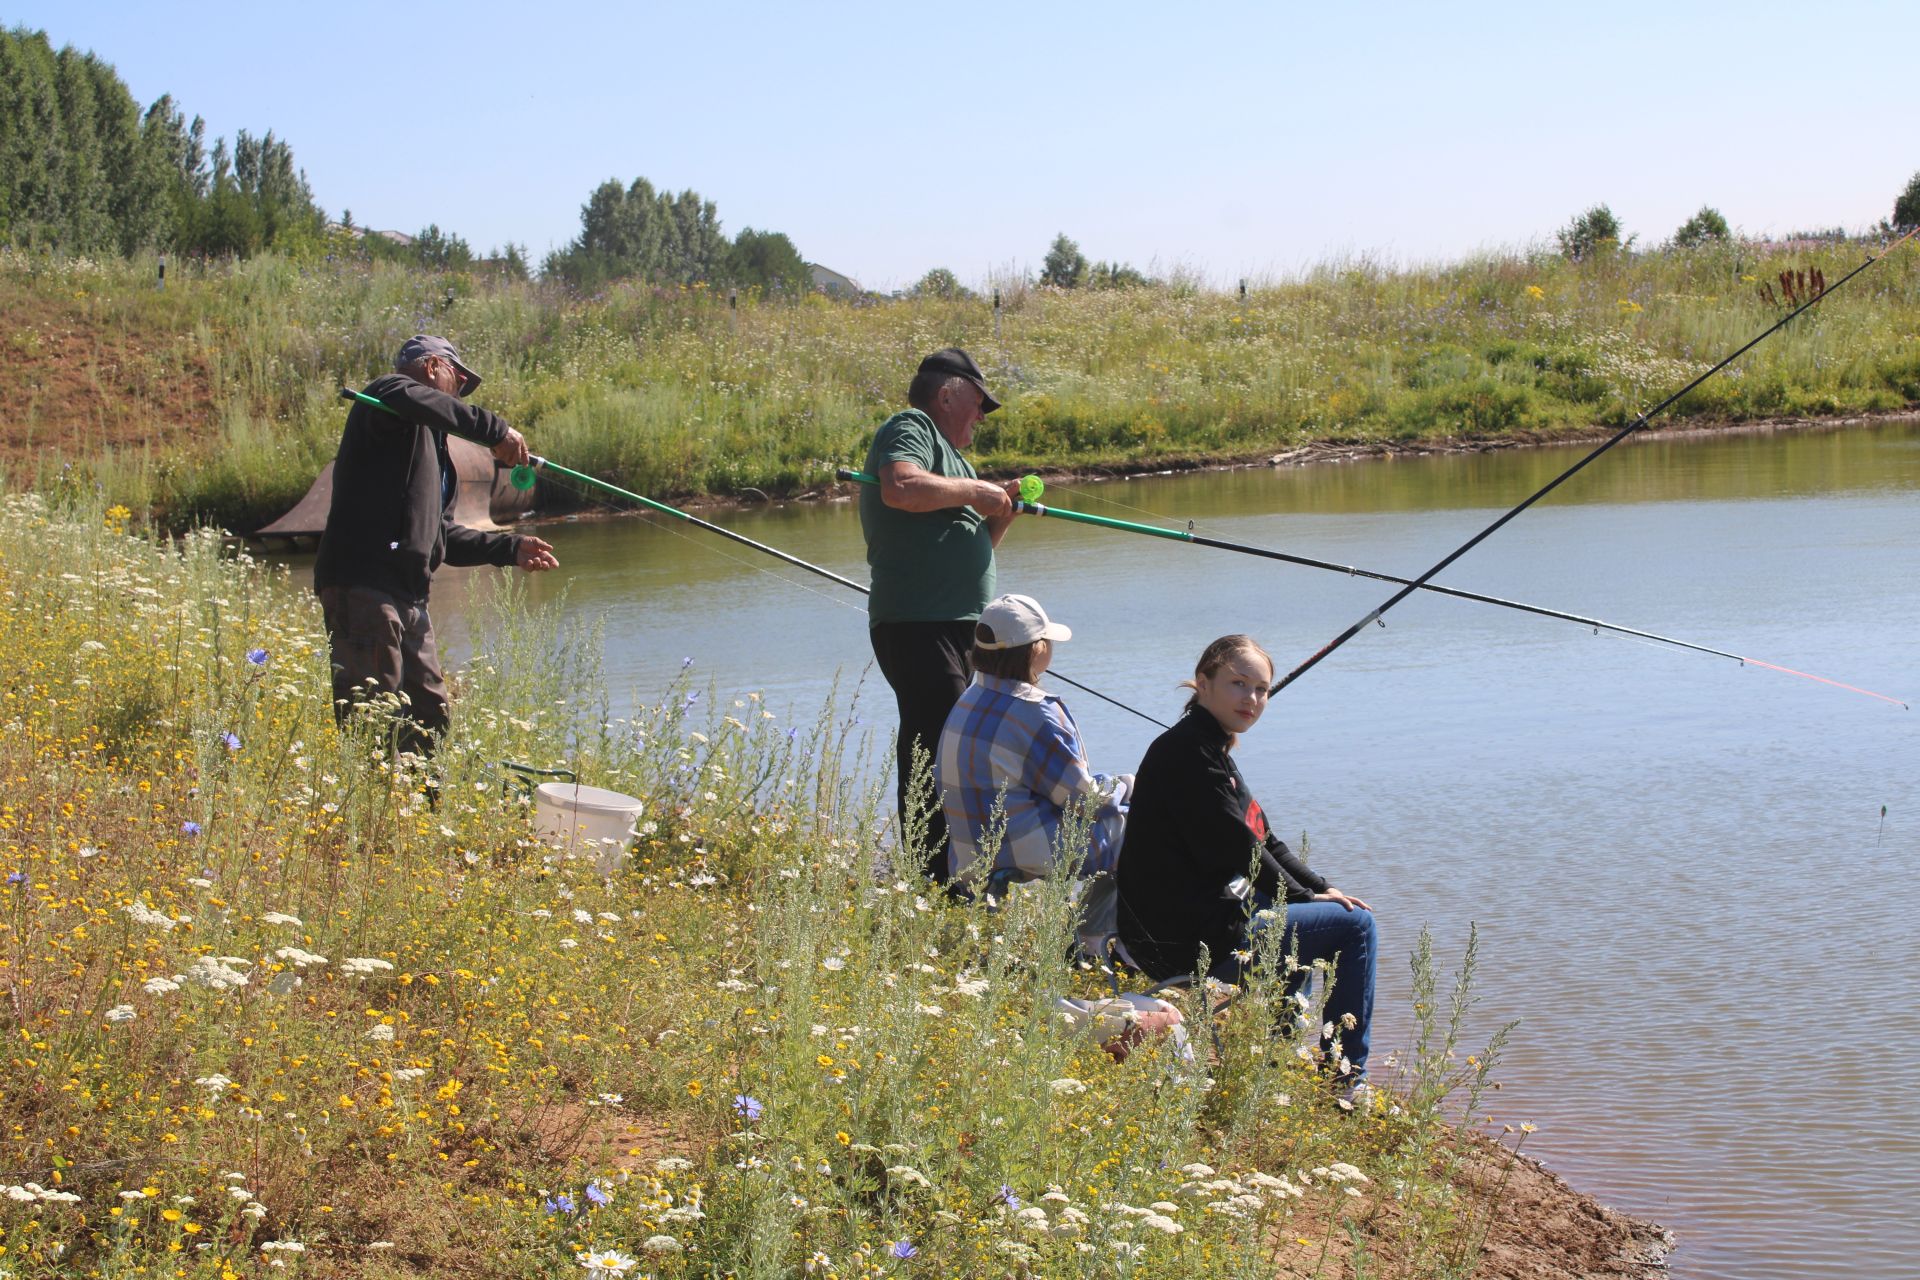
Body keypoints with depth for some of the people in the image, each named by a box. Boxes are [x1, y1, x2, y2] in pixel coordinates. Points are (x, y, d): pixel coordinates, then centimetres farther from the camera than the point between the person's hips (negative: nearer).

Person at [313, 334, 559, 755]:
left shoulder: (433, 446, 30)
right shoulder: (389, 392, 2)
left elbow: (441, 536, 31)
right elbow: (410, 400, -26)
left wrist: (509, 548, 20)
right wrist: (495, 429, -27)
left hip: (409, 598, 10)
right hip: (363, 584, -10)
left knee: (431, 711, 12)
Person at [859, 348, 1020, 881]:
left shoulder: (948, 452, 26)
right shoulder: (910, 428, -4)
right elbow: (901, 488, -26)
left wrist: (1000, 515, 14)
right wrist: (973, 490, -15)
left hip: (956, 629, 11)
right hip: (918, 629, -11)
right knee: (938, 753, -14)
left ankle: (949, 879, 20)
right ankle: (936, 883, -15)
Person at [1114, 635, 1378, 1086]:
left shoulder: (1210, 749, 15)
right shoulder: (1189, 751, -17)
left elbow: (1263, 841, 18)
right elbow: (1233, 846, -18)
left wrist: (1321, 888, 7)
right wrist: (1305, 895, -7)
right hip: (1194, 942, -11)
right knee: (1355, 926, -4)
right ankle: (1344, 1080, 3)